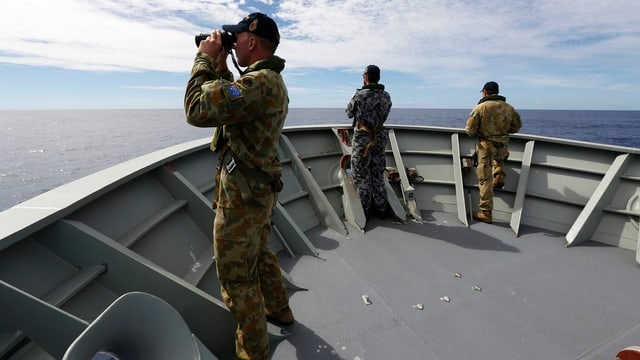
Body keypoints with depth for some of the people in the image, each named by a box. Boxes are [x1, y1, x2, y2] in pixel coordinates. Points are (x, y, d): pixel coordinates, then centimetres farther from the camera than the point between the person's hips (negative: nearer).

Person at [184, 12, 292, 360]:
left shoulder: (260, 82, -22)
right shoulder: (272, 81, 12)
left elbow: (197, 110, -25)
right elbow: (230, 104, 24)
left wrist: (205, 58, -12)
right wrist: (221, 68, 14)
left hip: (241, 195, -10)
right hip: (259, 189, 10)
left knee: (238, 278, 6)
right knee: (260, 254, 27)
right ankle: (279, 310, 47)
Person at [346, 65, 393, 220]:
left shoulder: (360, 95, -14)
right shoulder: (386, 96, 2)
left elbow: (349, 114, 1)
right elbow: (384, 117, 12)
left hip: (362, 137, -5)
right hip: (379, 137, 5)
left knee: (361, 175, 5)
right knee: (378, 174, 15)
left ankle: (364, 210, 12)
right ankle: (381, 209, 23)